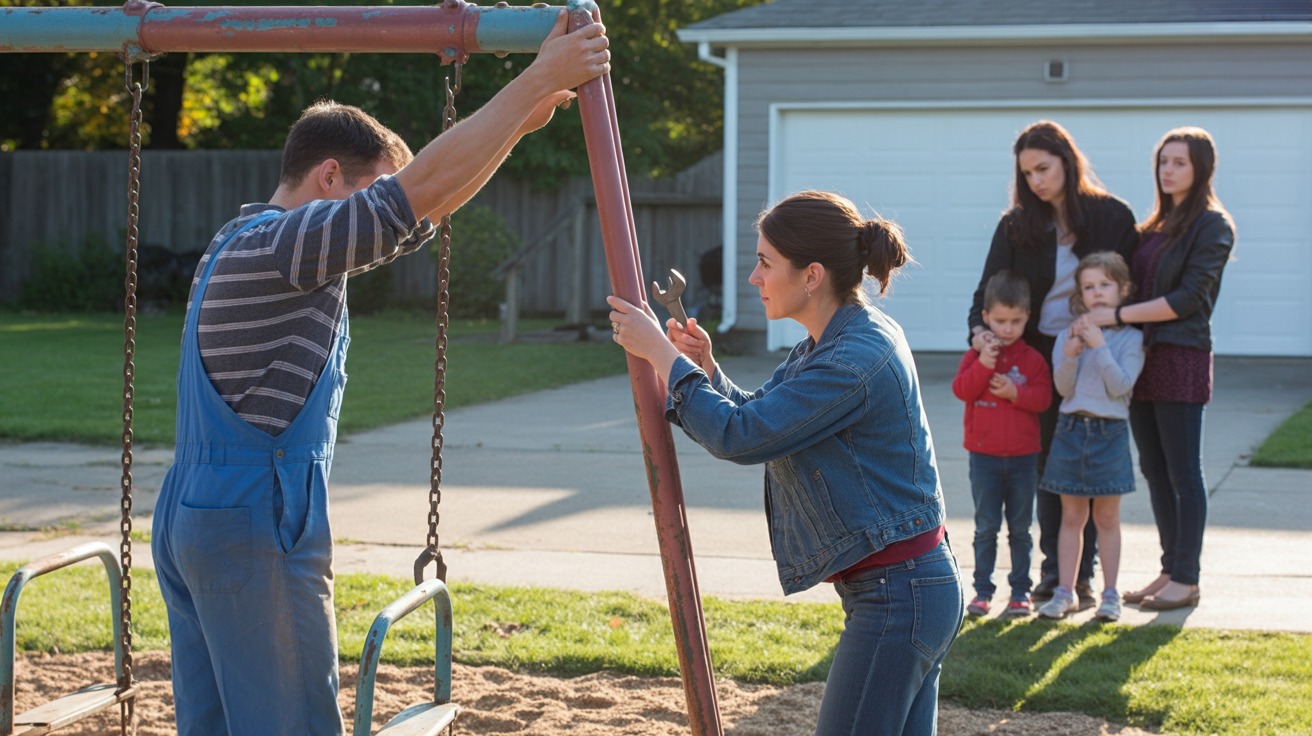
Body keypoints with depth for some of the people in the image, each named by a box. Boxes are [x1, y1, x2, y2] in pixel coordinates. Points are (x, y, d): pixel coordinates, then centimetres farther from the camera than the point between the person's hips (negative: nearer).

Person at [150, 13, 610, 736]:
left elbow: (415, 194, 20)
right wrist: (537, 79, -22)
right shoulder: (276, 245, -15)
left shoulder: (245, 243, 15)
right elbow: (422, 191, -25)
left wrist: (515, 121, 15)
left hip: (189, 520, 10)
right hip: (253, 532, -10)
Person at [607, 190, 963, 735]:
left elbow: (741, 435, -23)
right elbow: (758, 415, 20)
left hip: (895, 597, -10)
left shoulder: (859, 359, -22)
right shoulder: (826, 345, 10)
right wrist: (706, 369, 1)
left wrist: (660, 353, -13)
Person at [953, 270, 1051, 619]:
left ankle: (1020, 592, 13)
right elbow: (961, 389, -11)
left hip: (1023, 456, 0)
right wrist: (983, 364, -23)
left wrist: (1015, 392, -21)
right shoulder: (976, 355, 2)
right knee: (986, 527, 3)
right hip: (984, 455, 0)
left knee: (1020, 528, 7)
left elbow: (1043, 398, -7)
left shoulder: (1033, 359, 1)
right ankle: (982, 591, 8)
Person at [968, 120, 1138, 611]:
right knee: (1047, 463, 7)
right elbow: (991, 288, -5)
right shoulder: (1016, 225, 1)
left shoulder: (1112, 216, -2)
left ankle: (1083, 574, 8)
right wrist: (980, 329, -25)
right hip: (1039, 358, 2)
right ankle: (1052, 571, 15)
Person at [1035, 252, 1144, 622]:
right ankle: (1065, 591, 12)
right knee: (1071, 517, 7)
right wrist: (1070, 356, -19)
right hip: (1071, 428, 2)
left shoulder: (1130, 337, -3)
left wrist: (1100, 347, -20)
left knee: (1107, 517, 5)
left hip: (1110, 432, -2)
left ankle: (1110, 593, 12)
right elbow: (1064, 388, -3)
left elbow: (1120, 385, -14)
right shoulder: (1071, 334, 4)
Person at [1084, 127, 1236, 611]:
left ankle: (1186, 580, 4)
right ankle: (1170, 569, 18)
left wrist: (1116, 315, -16)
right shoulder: (1157, 225, 16)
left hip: (1181, 359, -8)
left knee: (1183, 472, -2)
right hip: (1142, 357, 8)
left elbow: (1187, 298, -15)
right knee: (1155, 471, 10)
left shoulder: (1212, 225, -7)